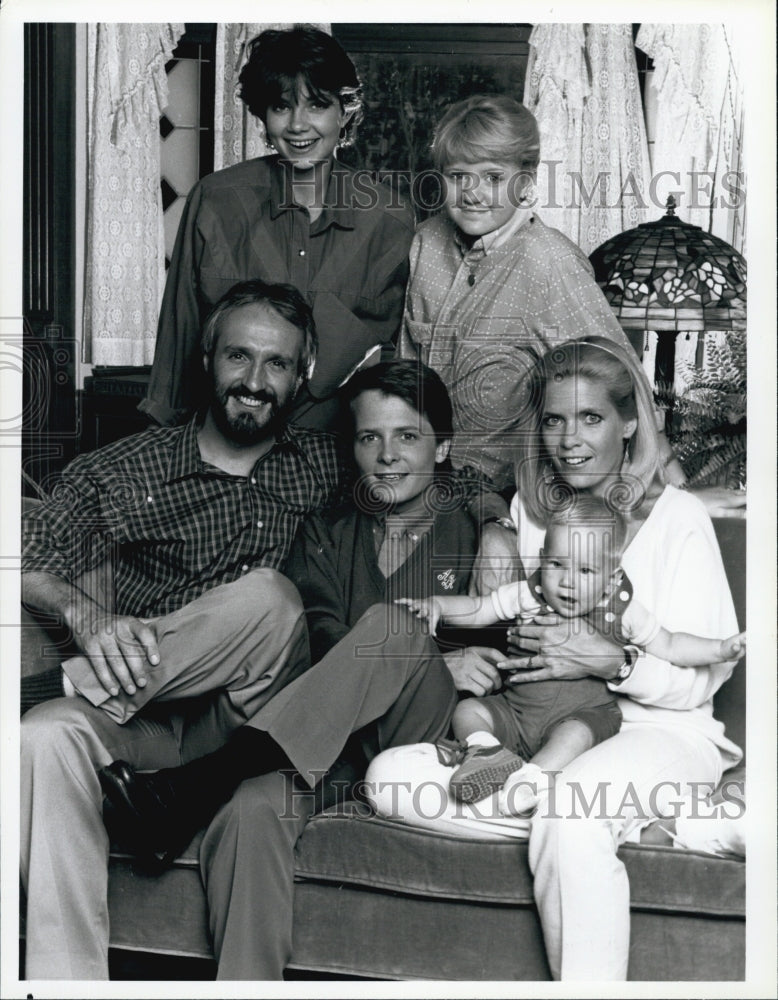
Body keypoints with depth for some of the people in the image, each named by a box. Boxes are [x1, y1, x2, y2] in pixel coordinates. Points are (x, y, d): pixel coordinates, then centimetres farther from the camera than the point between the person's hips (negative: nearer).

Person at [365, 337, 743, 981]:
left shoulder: (678, 517, 1)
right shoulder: (527, 509, 15)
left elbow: (704, 675, -5)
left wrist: (613, 662, -23)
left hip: (659, 729, -5)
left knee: (568, 821, -39)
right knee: (390, 776, -20)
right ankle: (623, 826, -20)